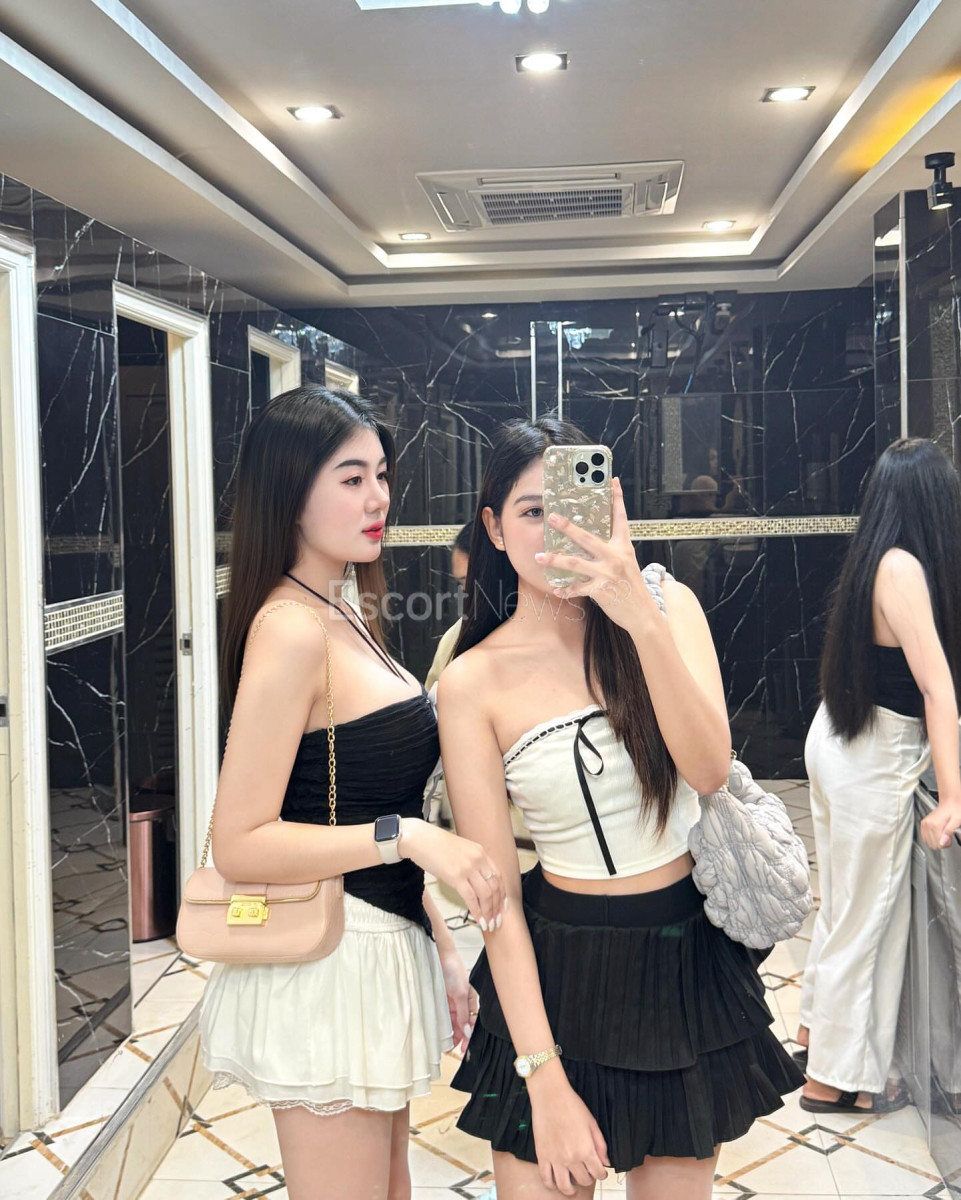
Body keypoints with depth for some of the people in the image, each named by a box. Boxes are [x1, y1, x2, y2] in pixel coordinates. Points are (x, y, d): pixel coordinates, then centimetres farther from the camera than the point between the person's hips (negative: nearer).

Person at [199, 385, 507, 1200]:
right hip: (326, 969, -9)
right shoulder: (289, 629, -17)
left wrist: (439, 948, 15)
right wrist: (405, 836, -26)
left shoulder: (344, 620, 11)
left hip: (382, 954, 9)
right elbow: (240, 843, -20)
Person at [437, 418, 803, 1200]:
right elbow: (495, 893, -10)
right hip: (559, 975, -2)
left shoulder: (667, 604, -4)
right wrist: (545, 1080, -14)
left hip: (693, 960, 2)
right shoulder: (474, 682, -10)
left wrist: (641, 617, -34)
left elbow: (709, 769, -20)